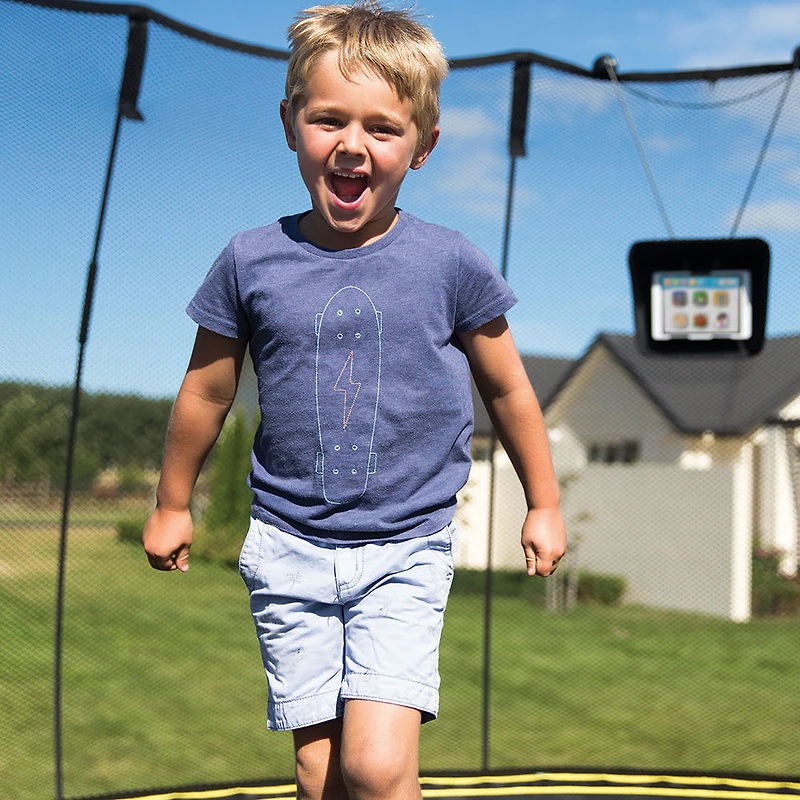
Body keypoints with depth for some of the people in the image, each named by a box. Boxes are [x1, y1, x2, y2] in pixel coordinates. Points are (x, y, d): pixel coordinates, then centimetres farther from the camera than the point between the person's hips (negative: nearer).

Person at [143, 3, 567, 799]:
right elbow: (207, 391, 11)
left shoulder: (451, 265, -4)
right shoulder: (252, 262, -2)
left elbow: (507, 389, 9)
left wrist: (543, 504, 16)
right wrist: (173, 503, 22)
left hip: (407, 550, -1)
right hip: (289, 551, 2)